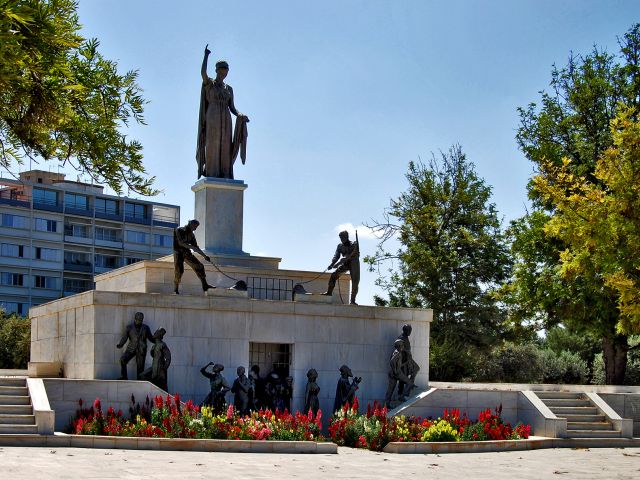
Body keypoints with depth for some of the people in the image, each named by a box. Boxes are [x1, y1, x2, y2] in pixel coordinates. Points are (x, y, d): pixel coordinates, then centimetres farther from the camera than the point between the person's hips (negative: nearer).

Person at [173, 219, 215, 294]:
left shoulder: (191, 234, 13)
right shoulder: (179, 230, -7)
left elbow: (196, 247, 18)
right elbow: (180, 243, -20)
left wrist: (204, 255, 11)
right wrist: (192, 247, -26)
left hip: (186, 253, 6)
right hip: (178, 252, -6)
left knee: (199, 266, -3)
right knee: (178, 270, -16)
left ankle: (205, 285, 0)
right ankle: (176, 290, -2)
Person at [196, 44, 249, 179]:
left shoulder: (229, 89, 20)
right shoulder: (208, 83, 7)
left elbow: (232, 108, 15)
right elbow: (203, 72, -16)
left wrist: (240, 116, -5)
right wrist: (206, 55, -14)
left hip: (226, 120, 5)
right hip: (212, 118, -5)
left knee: (224, 147, -2)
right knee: (212, 146, -10)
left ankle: (224, 175, -5)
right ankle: (211, 174, -12)